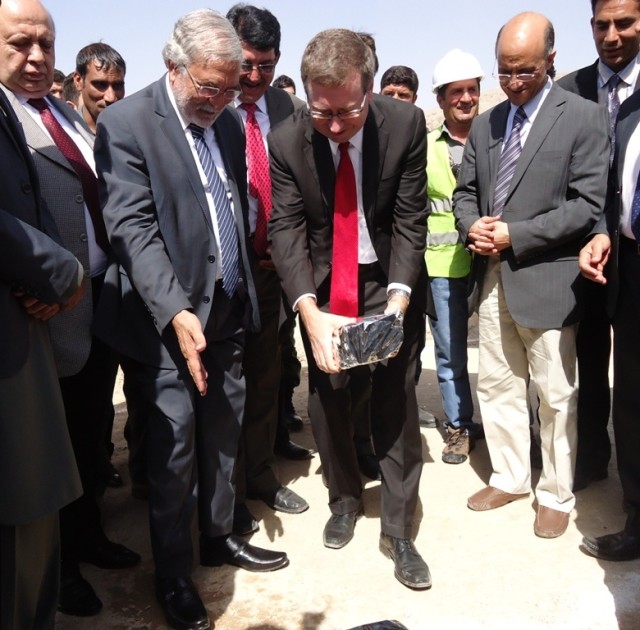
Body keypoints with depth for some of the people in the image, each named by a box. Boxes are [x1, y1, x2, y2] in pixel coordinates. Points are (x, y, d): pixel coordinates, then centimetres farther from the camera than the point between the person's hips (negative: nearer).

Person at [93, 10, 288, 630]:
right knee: (173, 451, 4)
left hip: (227, 312, 6)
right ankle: (172, 574, 23)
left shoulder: (227, 120, 9)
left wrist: (245, 290, 10)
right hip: (167, 319, -6)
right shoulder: (126, 123, -10)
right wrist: (176, 312, -26)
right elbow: (132, 228, -17)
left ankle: (219, 537, 37)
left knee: (223, 435, 16)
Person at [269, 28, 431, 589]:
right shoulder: (286, 140, -15)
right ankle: (344, 498, 35)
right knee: (326, 397, 11)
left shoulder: (407, 124, -17)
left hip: (390, 281, -1)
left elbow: (410, 220, -15)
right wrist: (311, 312, -32)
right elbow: (286, 228, -18)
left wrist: (397, 301, -28)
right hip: (321, 286, 1)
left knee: (396, 401, 2)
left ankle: (398, 529, 17)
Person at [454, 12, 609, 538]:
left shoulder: (584, 118, -6)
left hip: (545, 279, -5)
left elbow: (587, 205, -13)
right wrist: (472, 226, -6)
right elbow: (465, 191, 16)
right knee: (498, 386, 14)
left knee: (556, 396, 6)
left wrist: (515, 234, -17)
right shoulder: (485, 124, 12)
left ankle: (557, 495, 23)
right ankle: (510, 478, 32)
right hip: (492, 278, 6)